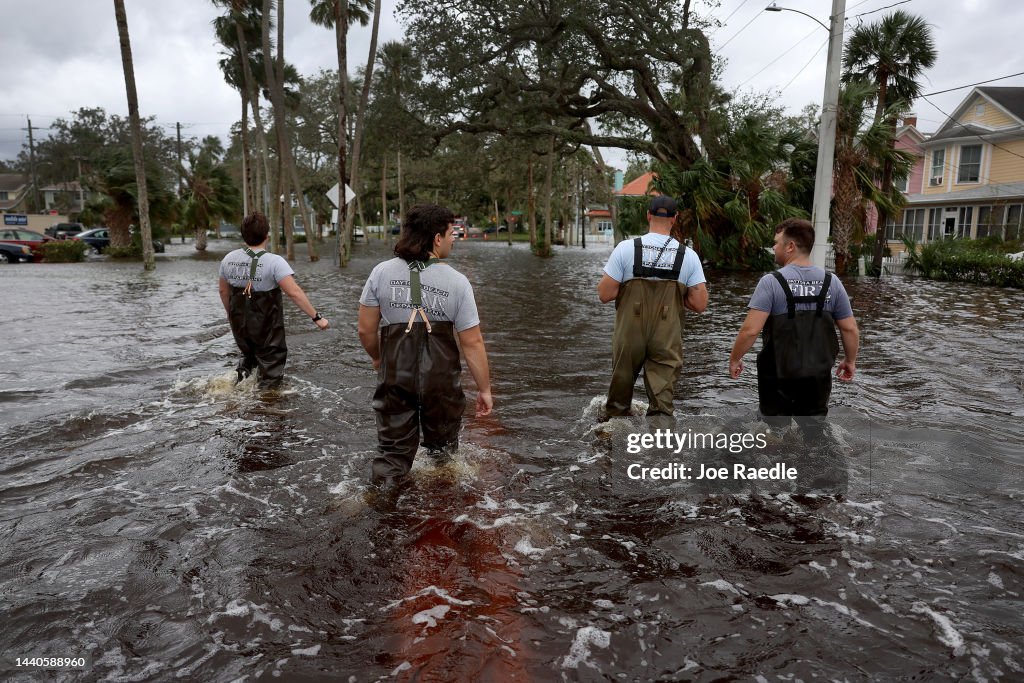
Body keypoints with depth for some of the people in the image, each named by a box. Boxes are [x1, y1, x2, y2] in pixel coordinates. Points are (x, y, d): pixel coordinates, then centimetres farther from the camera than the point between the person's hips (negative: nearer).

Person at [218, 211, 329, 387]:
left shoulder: (229, 259, -2)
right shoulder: (274, 262, -20)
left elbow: (223, 290, 10)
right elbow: (294, 292, -28)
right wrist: (316, 317, -25)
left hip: (239, 323, 5)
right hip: (266, 327, -5)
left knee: (248, 355, 32)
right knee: (271, 364, 12)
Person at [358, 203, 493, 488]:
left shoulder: (382, 272, -4)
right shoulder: (457, 282, -10)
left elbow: (366, 330, -1)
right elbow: (472, 342, -10)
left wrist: (377, 358, 19)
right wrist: (484, 389, -1)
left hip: (394, 376, 2)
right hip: (441, 378, -1)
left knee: (394, 450, 14)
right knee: (442, 445, 23)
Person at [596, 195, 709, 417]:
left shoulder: (626, 248, -8)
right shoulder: (688, 255, -2)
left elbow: (604, 294, -9)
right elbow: (700, 304, -3)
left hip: (629, 333, 0)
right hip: (667, 338, 0)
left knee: (622, 379, 19)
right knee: (662, 396, 4)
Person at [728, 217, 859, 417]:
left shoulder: (772, 282, -14)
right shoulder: (832, 282, -1)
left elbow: (750, 330, -20)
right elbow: (850, 329, 1)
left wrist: (734, 359, -6)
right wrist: (850, 360, 17)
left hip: (779, 373, -3)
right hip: (818, 374, 4)